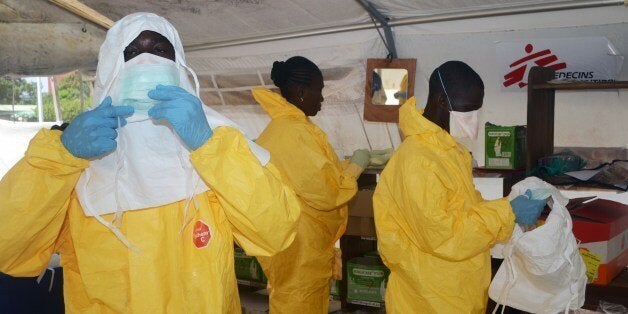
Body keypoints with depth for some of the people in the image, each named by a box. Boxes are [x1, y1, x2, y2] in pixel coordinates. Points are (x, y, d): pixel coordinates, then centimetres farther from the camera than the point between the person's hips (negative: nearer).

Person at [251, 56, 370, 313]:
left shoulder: (281, 126, 8)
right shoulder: (295, 133, -24)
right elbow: (326, 193, -23)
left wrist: (344, 166, 11)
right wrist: (355, 167, -9)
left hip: (290, 240, 10)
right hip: (299, 246, -10)